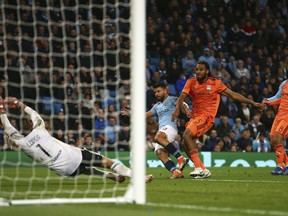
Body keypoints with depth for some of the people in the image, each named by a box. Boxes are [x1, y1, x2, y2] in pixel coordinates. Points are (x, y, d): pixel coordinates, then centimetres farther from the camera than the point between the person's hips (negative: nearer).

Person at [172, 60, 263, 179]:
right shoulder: (191, 82, 7)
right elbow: (182, 96, -3)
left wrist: (253, 103, 0)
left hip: (207, 116, -6)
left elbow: (233, 95, 2)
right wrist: (178, 108, -25)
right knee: (185, 144, 1)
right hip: (195, 116, 6)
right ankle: (203, 171, 12)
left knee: (187, 135, -26)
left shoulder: (215, 83, -2)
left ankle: (199, 167, -26)